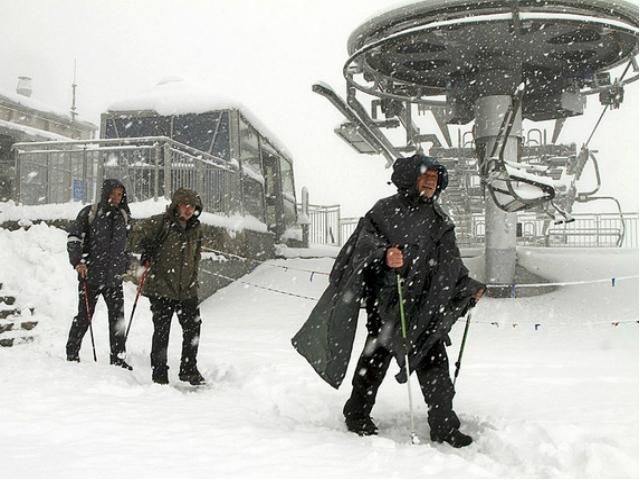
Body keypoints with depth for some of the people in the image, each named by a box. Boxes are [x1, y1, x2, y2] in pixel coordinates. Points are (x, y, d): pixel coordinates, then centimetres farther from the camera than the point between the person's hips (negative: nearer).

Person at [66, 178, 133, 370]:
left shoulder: (123, 216, 12)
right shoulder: (89, 212, -3)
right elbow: (73, 237, -5)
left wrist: (125, 266, 23)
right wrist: (78, 261, -17)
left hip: (114, 277, 4)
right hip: (90, 276, -4)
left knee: (118, 318, 1)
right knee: (84, 317, 2)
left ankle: (118, 358, 8)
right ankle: (72, 355, 18)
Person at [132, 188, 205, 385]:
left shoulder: (195, 229, 12)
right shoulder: (162, 222, -7)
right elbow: (140, 231, -21)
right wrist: (147, 253, -18)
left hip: (187, 289, 6)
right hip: (161, 287, -5)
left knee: (193, 328, 6)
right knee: (161, 331, -1)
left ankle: (189, 370, 21)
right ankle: (159, 373, 11)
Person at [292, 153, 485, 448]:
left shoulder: (439, 221, 15)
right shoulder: (386, 209, 0)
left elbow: (451, 262, 19)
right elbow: (365, 239, -11)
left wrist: (469, 287, 8)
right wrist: (384, 253, -30)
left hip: (425, 305, 4)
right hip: (386, 300, -4)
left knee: (434, 362, 3)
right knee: (377, 356, 1)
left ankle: (444, 427, 13)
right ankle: (357, 416, 19)